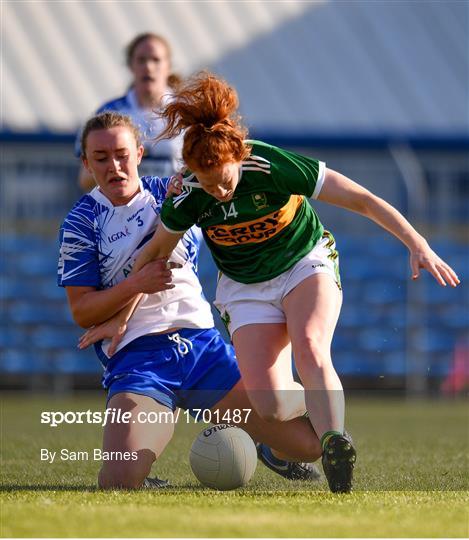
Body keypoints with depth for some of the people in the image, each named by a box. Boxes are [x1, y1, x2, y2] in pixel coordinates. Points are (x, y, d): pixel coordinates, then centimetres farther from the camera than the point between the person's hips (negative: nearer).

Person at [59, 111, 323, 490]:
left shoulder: (169, 192, 11)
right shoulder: (82, 223, 2)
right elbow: (82, 311, -1)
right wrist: (136, 284, -18)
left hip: (203, 345, 3)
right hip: (135, 356, -3)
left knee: (310, 442, -5)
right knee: (118, 483, -28)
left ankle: (275, 451, 34)